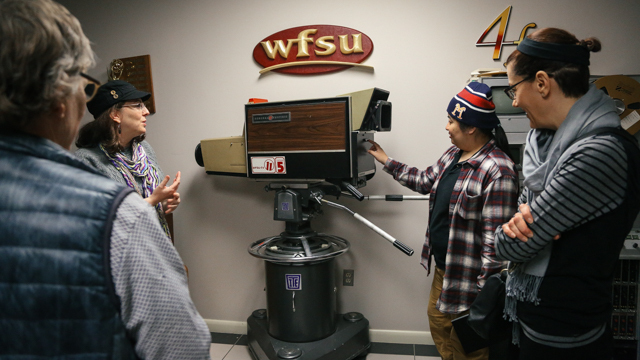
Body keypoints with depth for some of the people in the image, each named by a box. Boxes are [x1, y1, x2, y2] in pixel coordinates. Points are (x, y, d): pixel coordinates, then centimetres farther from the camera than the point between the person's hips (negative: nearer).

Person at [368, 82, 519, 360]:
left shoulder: (497, 171, -25)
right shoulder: (453, 154, 5)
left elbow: (495, 238, -25)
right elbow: (425, 181, 19)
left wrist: (486, 292, -22)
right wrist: (387, 162, 19)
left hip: (468, 277, -9)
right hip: (442, 269, 9)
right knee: (438, 322, 25)